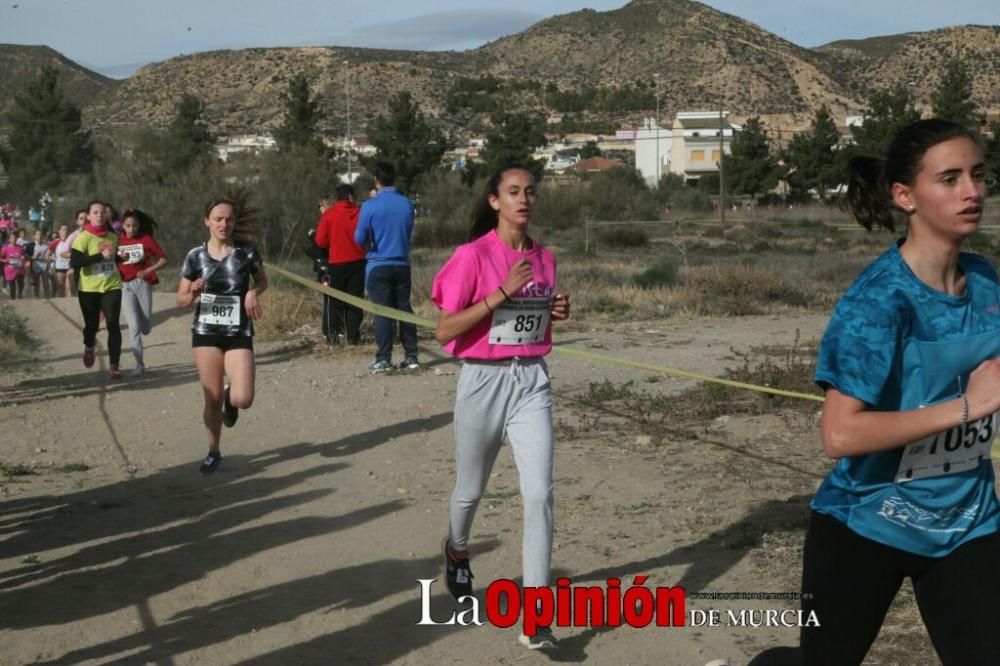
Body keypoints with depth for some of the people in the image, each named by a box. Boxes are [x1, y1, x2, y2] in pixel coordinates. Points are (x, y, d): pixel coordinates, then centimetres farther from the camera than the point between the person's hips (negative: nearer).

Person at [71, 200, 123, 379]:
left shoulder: (113, 237, 6)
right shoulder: (83, 237, -10)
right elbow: (74, 262, -22)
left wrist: (119, 257, 4)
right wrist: (100, 255, -27)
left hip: (112, 287, 2)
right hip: (89, 289, -2)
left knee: (113, 325, -10)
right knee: (92, 325, 8)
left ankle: (115, 365, -6)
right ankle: (89, 347, 44)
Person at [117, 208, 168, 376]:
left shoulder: (146, 239, 0)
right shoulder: (118, 242, 3)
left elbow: (163, 259, 0)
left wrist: (147, 271, -10)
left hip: (143, 283, 0)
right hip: (125, 286, 0)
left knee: (145, 328, 6)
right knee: (134, 327, -9)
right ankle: (139, 364, -4)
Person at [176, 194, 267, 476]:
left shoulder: (246, 252, -6)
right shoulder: (196, 256, -4)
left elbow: (262, 281, 12)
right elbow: (181, 301, 3)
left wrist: (253, 293, -11)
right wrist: (194, 293, -20)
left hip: (239, 334, -1)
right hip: (205, 333, 1)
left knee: (243, 399, -13)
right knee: (212, 399, 3)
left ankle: (230, 397, 25)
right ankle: (213, 452, 26)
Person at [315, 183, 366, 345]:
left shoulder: (329, 214, -6)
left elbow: (320, 241, -5)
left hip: (336, 264, -1)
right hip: (357, 262, 1)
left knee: (333, 300, 7)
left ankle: (332, 335, 0)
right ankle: (353, 335, 3)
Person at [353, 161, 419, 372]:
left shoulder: (370, 206, -11)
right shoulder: (407, 204, 2)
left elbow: (359, 239, -6)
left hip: (379, 266, -4)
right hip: (402, 264, 4)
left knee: (382, 312, -2)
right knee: (405, 309, 10)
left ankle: (383, 360, -2)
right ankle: (411, 356, 12)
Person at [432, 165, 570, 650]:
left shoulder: (544, 258, 6)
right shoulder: (473, 255, -11)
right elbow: (445, 332, -15)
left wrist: (556, 313, -3)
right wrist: (502, 292, -21)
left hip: (532, 381, 3)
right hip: (484, 380, -3)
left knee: (539, 493, -10)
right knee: (471, 490, 16)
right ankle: (457, 551, 50)